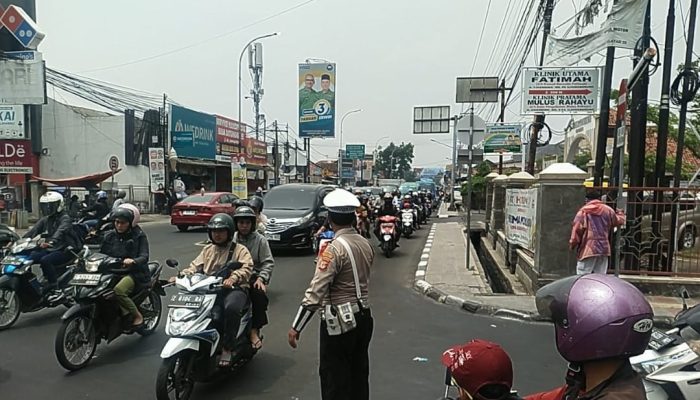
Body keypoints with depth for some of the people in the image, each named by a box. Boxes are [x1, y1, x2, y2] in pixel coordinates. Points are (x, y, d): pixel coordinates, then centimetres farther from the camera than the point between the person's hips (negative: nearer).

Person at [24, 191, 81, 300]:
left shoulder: (65, 218, -10)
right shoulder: (45, 219, 15)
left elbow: (60, 231, -29)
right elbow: (33, 231, 4)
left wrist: (51, 242, -47)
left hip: (65, 250, -7)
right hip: (50, 249, 7)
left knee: (45, 260, -30)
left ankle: (56, 290, -25)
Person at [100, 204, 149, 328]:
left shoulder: (139, 236, -1)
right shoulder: (110, 236, 14)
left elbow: (144, 256, -13)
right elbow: (101, 253, 14)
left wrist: (133, 261, -34)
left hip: (133, 273, -5)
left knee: (118, 290, -33)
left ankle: (137, 315, -13)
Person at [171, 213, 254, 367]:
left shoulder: (240, 249, 4)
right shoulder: (207, 249, 23)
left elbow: (247, 268, -13)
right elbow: (195, 266, 12)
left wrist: (233, 278, -33)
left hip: (233, 289, -5)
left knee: (231, 308, -37)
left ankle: (226, 349, -21)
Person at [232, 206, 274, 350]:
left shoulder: (260, 240, 3)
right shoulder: (231, 239, 11)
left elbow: (268, 262, -1)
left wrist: (261, 278, -14)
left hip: (254, 276, -2)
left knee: (260, 295, -31)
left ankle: (255, 330, -18)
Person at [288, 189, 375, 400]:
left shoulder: (334, 248, -20)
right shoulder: (366, 244, 3)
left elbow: (316, 291, -23)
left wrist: (296, 327, -19)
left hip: (339, 321, -8)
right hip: (363, 317, 8)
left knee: (335, 378, 5)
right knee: (359, 373, 19)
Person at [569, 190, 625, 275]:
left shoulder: (583, 211, -4)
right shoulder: (608, 210, 9)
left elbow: (577, 230, -9)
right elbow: (619, 221, 24)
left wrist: (572, 244, 1)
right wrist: (620, 213, 46)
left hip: (588, 249, -4)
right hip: (604, 249, 5)